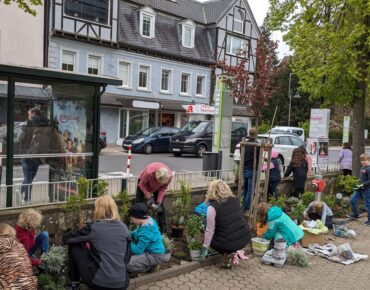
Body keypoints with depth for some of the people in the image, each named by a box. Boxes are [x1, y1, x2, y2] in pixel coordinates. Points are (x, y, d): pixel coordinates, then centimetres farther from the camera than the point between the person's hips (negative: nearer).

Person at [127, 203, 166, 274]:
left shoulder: (146, 231, -30)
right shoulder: (148, 220, -3)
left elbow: (138, 251, -26)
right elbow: (137, 233, 16)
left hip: (154, 256, -10)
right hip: (151, 250, 10)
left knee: (126, 264, -21)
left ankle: (148, 267, -2)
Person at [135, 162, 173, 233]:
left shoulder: (169, 176, -35)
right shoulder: (149, 172, -43)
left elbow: (163, 188, -16)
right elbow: (142, 184, -24)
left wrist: (159, 202, -22)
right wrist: (149, 197, -30)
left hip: (157, 187, 2)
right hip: (144, 182, -2)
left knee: (160, 206, -1)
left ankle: (164, 230, 6)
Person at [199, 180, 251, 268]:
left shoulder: (212, 207, -12)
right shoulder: (235, 200, 5)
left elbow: (210, 230, -9)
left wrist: (205, 248, 2)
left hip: (230, 242, -6)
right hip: (245, 237, 6)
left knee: (210, 238, 22)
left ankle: (227, 254, 4)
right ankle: (235, 251, 16)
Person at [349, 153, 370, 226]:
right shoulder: (362, 168, 10)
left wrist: (362, 185, -21)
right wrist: (359, 185, 10)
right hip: (360, 188, 9)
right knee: (352, 200, 9)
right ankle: (355, 214, 27)